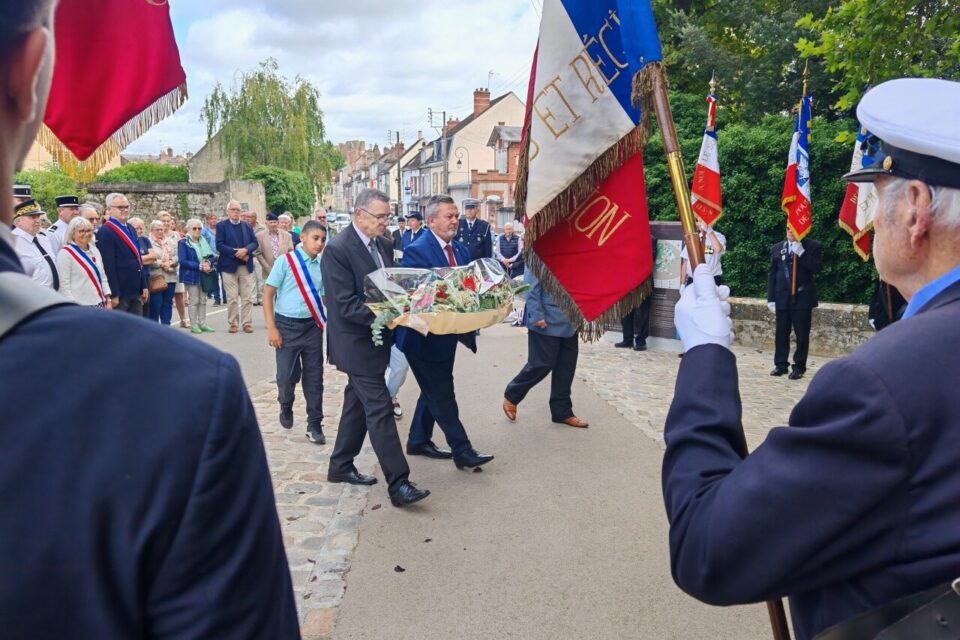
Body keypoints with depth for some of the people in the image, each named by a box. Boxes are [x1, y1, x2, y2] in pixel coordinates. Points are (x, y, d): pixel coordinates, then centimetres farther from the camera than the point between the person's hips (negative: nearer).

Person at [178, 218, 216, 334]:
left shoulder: (204, 241, 11)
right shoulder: (183, 243, -6)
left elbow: (212, 256, 9)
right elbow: (183, 261, -14)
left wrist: (208, 263, -14)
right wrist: (200, 266, -21)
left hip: (204, 275, 5)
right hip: (191, 276, -5)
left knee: (203, 300, 8)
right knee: (193, 301, -2)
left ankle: (202, 323, 14)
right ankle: (194, 325, 4)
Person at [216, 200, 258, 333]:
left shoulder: (247, 226, 13)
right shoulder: (221, 225, 2)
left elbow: (255, 242, 5)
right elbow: (219, 245, -7)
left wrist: (245, 250, -14)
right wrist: (236, 253, -16)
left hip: (246, 266, 3)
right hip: (229, 266, -3)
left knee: (247, 297, 2)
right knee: (232, 297, 1)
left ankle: (247, 323, 7)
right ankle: (232, 323, 9)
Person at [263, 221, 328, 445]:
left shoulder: (322, 266, 2)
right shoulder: (286, 261, -8)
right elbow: (268, 294, -6)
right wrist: (271, 328, -11)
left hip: (313, 326, 3)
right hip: (287, 325, -3)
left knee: (314, 377, 8)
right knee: (287, 375, 2)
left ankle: (314, 425, 20)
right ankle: (286, 407, 35)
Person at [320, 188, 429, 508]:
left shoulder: (381, 244, 7)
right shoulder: (337, 250, -18)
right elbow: (345, 305, -22)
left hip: (374, 340, 9)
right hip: (356, 343, -9)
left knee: (358, 403, 18)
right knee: (380, 410, -8)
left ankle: (341, 466, 34)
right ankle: (398, 484, -3)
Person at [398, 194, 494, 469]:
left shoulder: (460, 250, 8)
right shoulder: (416, 251, -17)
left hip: (448, 334, 9)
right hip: (426, 336, -9)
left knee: (434, 392, 18)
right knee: (442, 394, -1)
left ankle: (419, 441, 34)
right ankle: (462, 451, 7)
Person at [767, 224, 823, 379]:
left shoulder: (812, 246, 1)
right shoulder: (776, 248, 9)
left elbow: (815, 268, -11)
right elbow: (771, 274, 9)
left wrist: (801, 252, -18)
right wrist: (771, 298, 3)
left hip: (802, 297, -3)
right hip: (782, 297, 3)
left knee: (802, 334, 1)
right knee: (782, 333, 8)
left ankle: (799, 366, 10)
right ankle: (780, 364, 16)